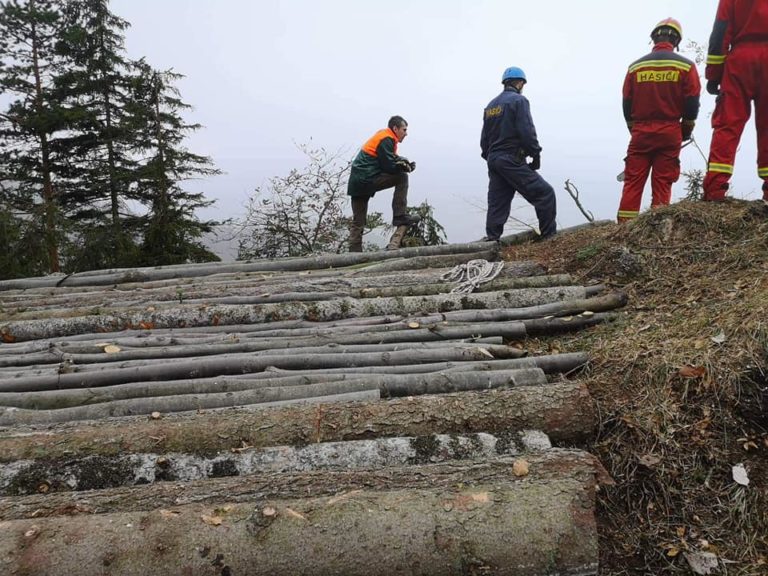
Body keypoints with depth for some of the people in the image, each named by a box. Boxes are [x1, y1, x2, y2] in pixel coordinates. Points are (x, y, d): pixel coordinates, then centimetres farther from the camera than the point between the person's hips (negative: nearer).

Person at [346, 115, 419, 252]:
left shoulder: (384, 137, 22)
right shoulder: (386, 140, -8)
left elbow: (391, 160, 20)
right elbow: (389, 167, -14)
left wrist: (404, 163, 2)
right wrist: (406, 167, 0)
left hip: (356, 183, 10)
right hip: (367, 180, -10)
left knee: (358, 222, 11)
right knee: (402, 178, -6)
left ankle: (354, 253, 11)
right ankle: (400, 216, -9)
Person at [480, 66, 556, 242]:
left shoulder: (490, 105, 18)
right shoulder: (518, 100, -5)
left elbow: (484, 138, 18)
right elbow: (527, 132, -14)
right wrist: (536, 154, -5)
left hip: (493, 160, 8)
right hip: (512, 160, -8)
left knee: (497, 203, 8)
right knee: (544, 193, -3)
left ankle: (491, 240, 5)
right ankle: (549, 236, -3)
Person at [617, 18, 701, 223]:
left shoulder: (635, 66, 5)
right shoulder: (685, 65, 0)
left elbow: (627, 104, 7)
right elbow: (692, 104, -1)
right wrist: (686, 131, 13)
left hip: (641, 131, 1)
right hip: (670, 132, -1)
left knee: (633, 182, 1)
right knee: (662, 183, 2)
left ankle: (625, 225, -4)